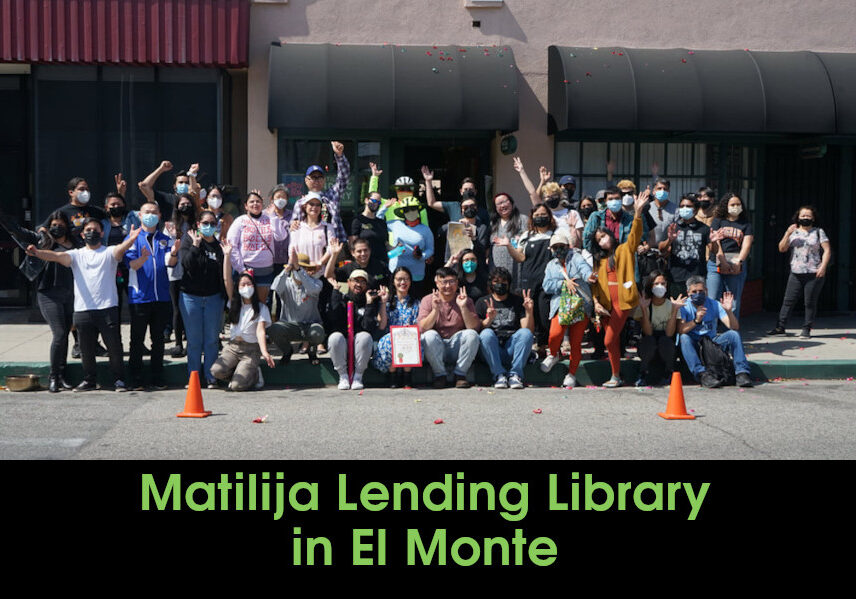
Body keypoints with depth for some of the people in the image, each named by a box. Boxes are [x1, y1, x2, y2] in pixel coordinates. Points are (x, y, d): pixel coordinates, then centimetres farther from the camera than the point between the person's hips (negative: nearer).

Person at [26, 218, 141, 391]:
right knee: (86, 349, 10)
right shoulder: (76, 254, 13)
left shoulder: (109, 252, 7)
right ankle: (89, 380, 23)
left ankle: (118, 379, 9)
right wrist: (37, 252, -23)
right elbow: (56, 256, -3)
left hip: (107, 309, -2)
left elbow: (121, 249, -14)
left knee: (114, 346, -2)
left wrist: (130, 240, -38)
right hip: (83, 310, 3)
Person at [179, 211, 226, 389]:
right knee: (194, 340, 3)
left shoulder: (219, 245, 8)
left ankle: (210, 377, 10)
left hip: (214, 298, 2)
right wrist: (195, 245, -20)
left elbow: (224, 274, 11)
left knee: (212, 339, 3)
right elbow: (186, 263, -14)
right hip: (191, 296, -2)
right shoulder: (189, 239, 0)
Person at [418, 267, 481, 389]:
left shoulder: (466, 300, 3)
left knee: (472, 335, -27)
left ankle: (459, 374, -14)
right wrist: (435, 309, -25)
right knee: (429, 335, -31)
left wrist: (463, 307, -21)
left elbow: (474, 328, -10)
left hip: (457, 347, 1)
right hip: (436, 348, -1)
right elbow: (422, 328, -12)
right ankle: (440, 375, -15)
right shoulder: (428, 300, 1)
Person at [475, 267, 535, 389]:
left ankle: (515, 374, -29)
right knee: (486, 333, -31)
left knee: (526, 333, -28)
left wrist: (529, 312, -10)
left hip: (512, 349, 1)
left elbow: (529, 331, 6)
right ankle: (499, 375, -29)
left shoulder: (518, 301, 15)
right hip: (492, 351, 0)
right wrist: (489, 319, -15)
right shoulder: (482, 302, 15)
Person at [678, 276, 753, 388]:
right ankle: (702, 374, -44)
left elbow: (734, 327, -7)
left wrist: (729, 311, -25)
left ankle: (741, 372, -23)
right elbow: (679, 330, -23)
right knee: (684, 338, -33)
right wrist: (696, 321, -36)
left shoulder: (714, 304, 0)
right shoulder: (684, 306, -6)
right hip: (692, 346, -2)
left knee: (733, 334, -19)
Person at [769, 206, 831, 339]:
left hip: (814, 274, -2)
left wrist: (823, 266, -11)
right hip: (796, 273, 2)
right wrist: (787, 234, -11)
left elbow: (827, 250, 2)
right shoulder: (793, 233, 12)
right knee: (788, 300, 0)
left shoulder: (818, 232, 7)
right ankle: (780, 327, 2)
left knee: (810, 302, 0)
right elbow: (782, 249, 3)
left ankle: (806, 329, 6)